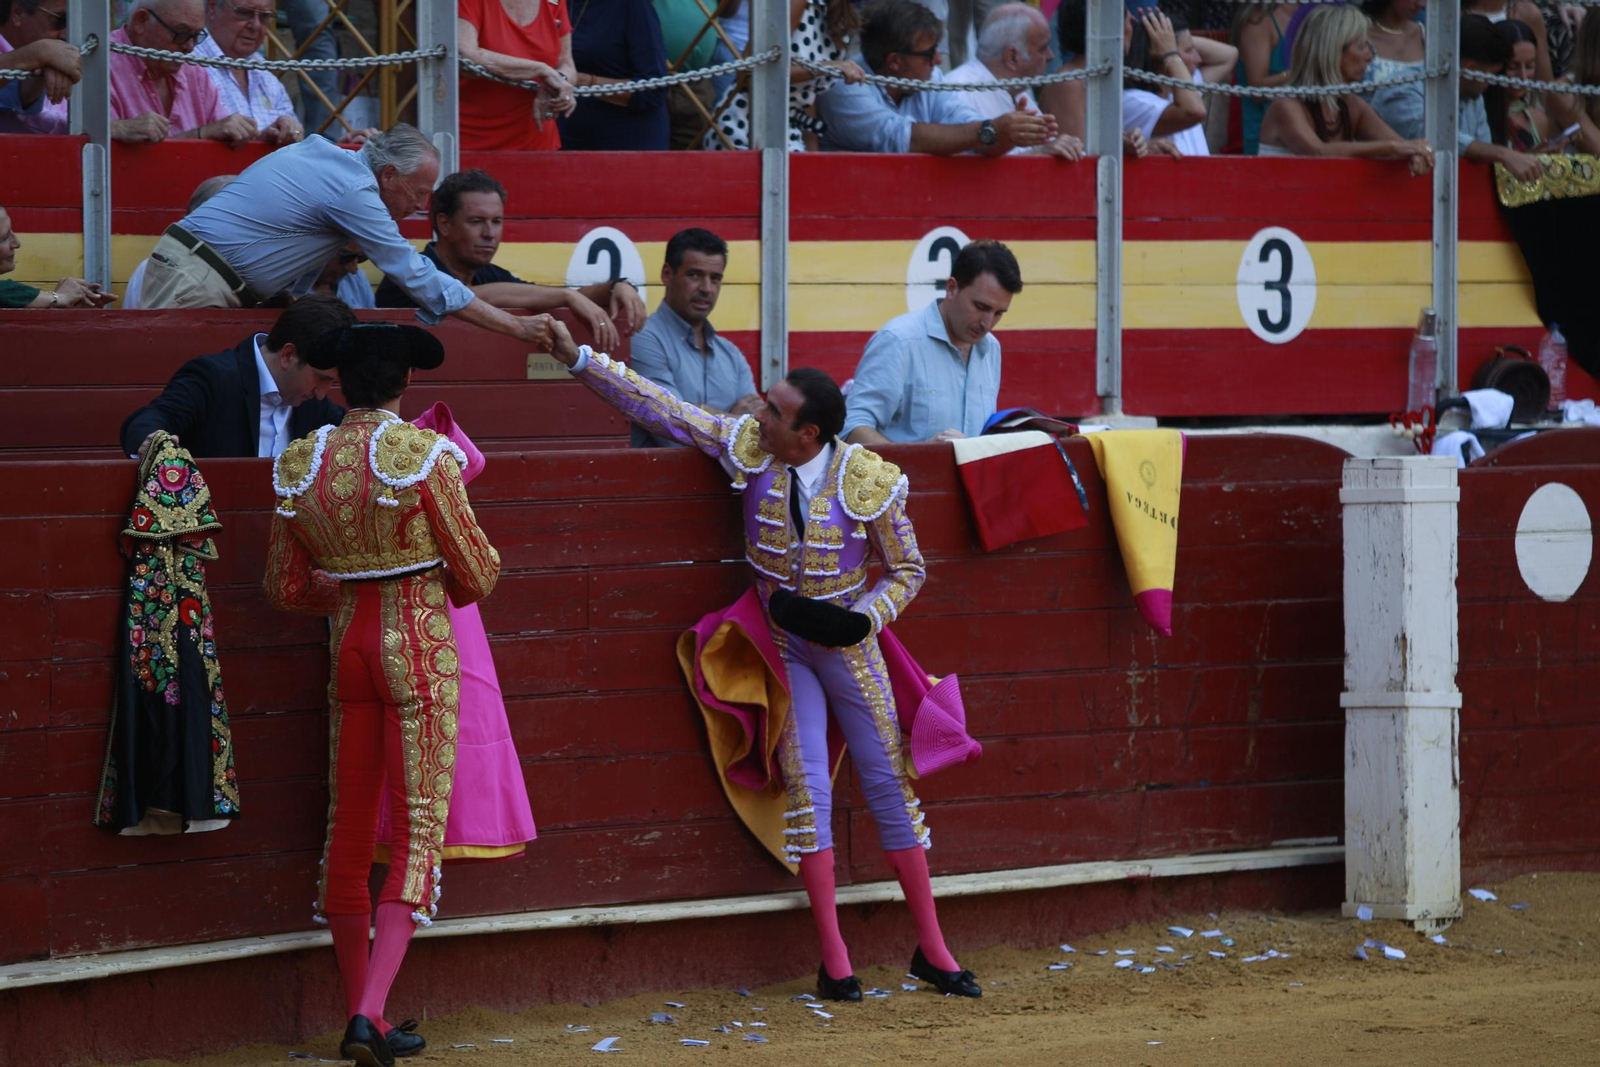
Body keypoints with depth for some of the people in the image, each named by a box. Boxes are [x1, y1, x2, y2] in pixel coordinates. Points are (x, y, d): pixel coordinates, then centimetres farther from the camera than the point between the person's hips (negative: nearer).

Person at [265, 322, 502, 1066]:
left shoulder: (300, 464, 0)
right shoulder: (424, 455, -14)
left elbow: (284, 589, 7)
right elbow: (478, 573, -8)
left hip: (349, 642, 5)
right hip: (422, 644, -5)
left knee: (350, 827, 13)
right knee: (419, 825, -3)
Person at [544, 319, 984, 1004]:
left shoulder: (869, 481, -18)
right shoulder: (748, 447, -12)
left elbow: (908, 570, -5)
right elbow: (660, 408, -7)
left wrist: (863, 618, -21)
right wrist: (580, 359, -12)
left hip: (847, 638, -1)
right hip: (781, 640, 1)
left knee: (889, 781, 4)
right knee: (807, 788, -8)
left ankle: (932, 950, 11)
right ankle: (833, 960, -5)